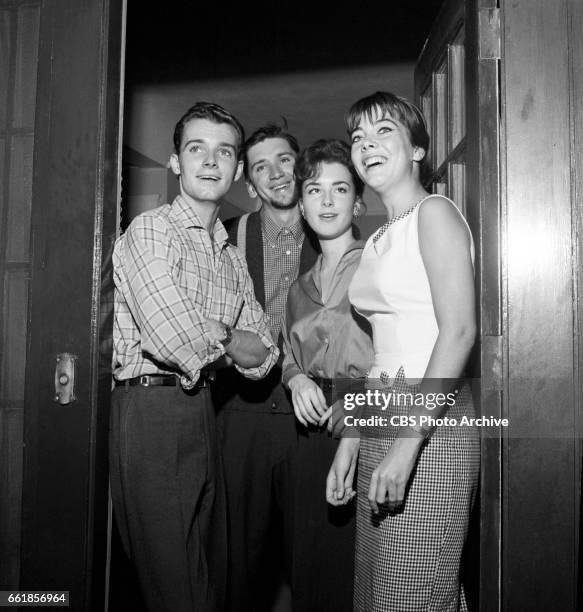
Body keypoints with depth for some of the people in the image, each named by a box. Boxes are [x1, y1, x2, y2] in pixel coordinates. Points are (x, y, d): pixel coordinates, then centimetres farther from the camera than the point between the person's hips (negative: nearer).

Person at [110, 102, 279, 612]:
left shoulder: (232, 257, 17)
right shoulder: (150, 231, -6)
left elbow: (262, 356, 12)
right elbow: (179, 342, -19)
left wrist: (204, 338, -3)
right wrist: (226, 339, 1)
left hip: (203, 414, 7)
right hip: (152, 411, -7)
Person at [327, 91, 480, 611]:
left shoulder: (434, 213, -5)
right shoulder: (378, 241, 19)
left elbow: (459, 331, -17)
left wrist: (407, 444, -22)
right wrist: (349, 443, 13)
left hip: (431, 420, -8)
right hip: (381, 420, 8)